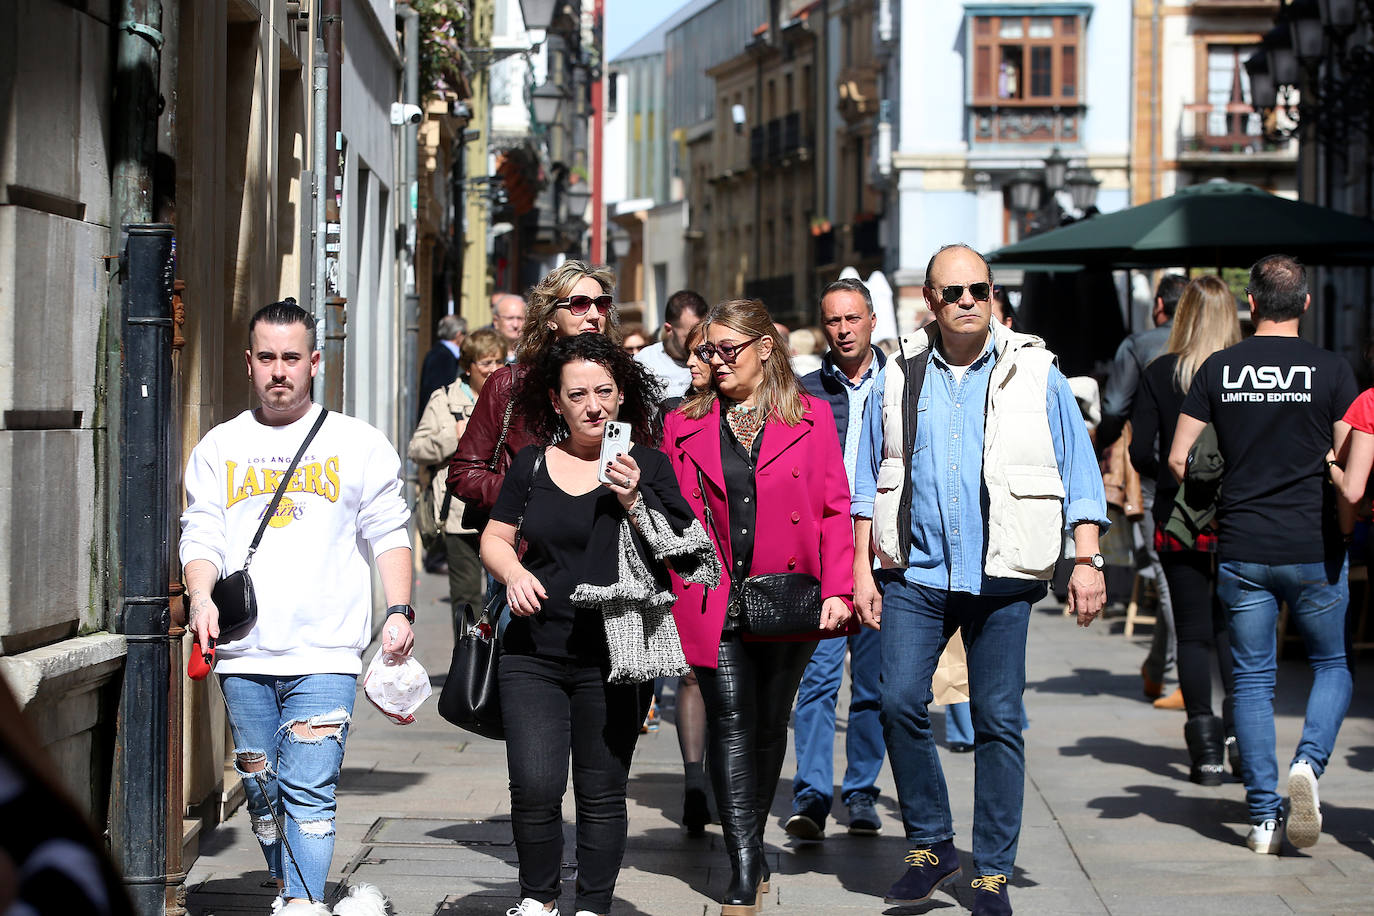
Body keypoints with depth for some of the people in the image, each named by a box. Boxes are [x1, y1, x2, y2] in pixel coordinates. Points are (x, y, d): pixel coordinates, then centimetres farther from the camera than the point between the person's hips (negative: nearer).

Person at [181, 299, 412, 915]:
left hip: (324, 655, -3)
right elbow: (201, 536, 7)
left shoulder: (358, 444, 7)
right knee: (261, 790, 8)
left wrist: (399, 610, -6)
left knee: (309, 791, -13)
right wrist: (202, 597, -12)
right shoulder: (218, 448, 12)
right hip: (243, 655, 3)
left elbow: (388, 535, 7)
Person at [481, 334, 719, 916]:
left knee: (602, 794, 4)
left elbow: (679, 555, -3)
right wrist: (513, 572, -6)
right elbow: (494, 540, 15)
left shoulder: (647, 465, 2)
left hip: (613, 657, -1)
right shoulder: (532, 465, 8)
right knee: (534, 787, -9)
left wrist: (634, 503, -17)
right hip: (534, 655, 1)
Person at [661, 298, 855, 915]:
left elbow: (834, 509, 1)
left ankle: (750, 846, 29)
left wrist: (837, 590, -9)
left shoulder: (810, 418, 5)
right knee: (730, 725, -8)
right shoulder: (685, 425, 8)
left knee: (770, 725, 10)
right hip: (713, 602, 0)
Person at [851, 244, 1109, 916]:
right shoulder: (900, 378, 7)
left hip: (1002, 580, -1)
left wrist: (1087, 561, -3)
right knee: (900, 701, -10)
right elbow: (868, 481, 12)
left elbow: (1078, 471, 4)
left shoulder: (1033, 374, 3)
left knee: (998, 721, 0)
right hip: (915, 574, 1)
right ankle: (930, 845, 9)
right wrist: (862, 569, 5)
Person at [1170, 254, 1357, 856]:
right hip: (1313, 549, -1)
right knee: (1332, 664, 15)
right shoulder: (1331, 371, -4)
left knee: (1253, 680, 8)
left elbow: (1178, 457, 3)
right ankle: (1308, 762, -10)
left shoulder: (1219, 368, 2)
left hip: (1241, 551, 2)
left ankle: (1263, 817, 5)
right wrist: (1342, 530, 11)